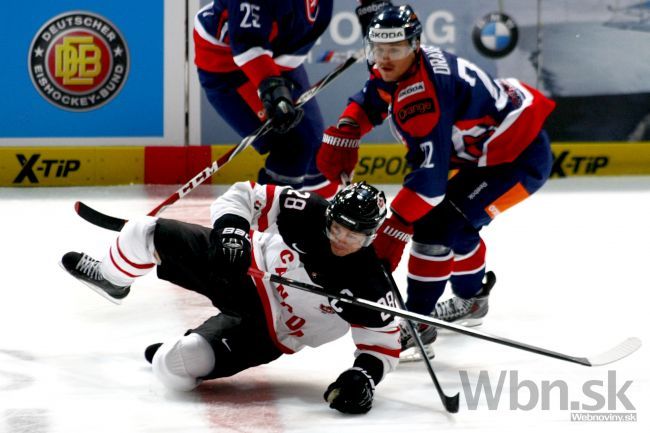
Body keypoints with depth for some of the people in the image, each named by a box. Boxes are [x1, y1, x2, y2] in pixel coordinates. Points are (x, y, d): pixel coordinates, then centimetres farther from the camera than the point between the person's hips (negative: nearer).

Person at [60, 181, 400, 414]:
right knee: (145, 233, -4)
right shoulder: (306, 212, -24)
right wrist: (229, 228, -34)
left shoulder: (368, 286, -29)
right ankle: (111, 279, 34)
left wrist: (364, 375, -37)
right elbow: (243, 195, -15)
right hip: (242, 268, 3)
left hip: (265, 328, -3)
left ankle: (178, 351, 21)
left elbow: (384, 342, -18)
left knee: (172, 367, -22)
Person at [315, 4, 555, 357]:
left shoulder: (422, 93, -31)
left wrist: (394, 229, -35)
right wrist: (343, 133, -1)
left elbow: (430, 171, -35)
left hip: (522, 157, -11)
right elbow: (368, 102, 19)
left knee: (440, 222, -17)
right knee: (456, 219, 23)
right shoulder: (393, 70, -2)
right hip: (489, 149, 11)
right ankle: (470, 300, 44)